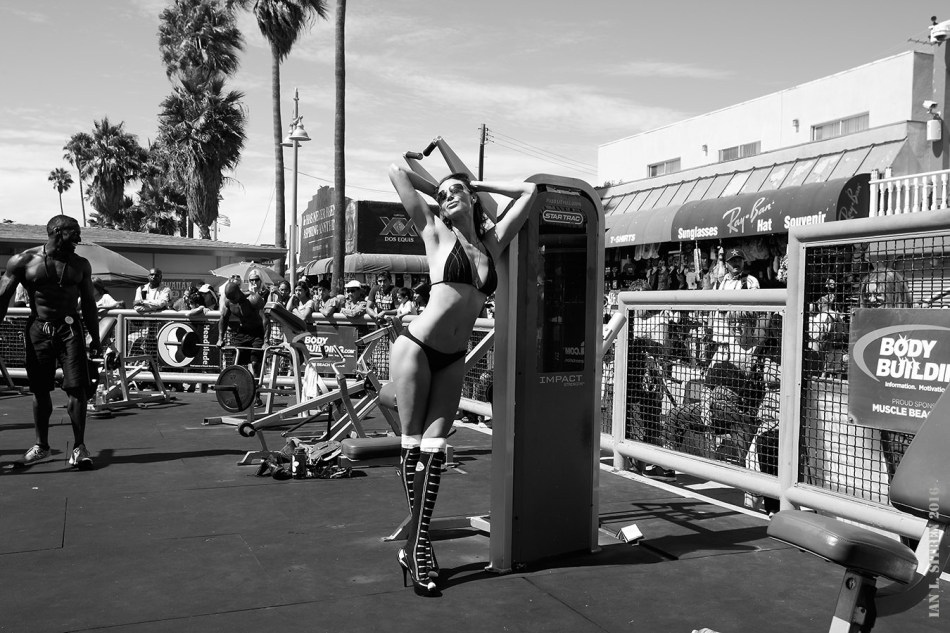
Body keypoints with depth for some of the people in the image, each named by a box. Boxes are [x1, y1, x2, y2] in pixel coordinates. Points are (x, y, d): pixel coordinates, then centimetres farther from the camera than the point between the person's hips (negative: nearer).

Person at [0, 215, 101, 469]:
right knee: (40, 390, 8)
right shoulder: (23, 261, -2)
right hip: (38, 330, -1)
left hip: (69, 329, 1)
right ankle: (41, 445, 24)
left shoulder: (80, 265, 6)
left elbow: (88, 304, 12)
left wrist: (95, 337, 10)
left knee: (76, 388, -8)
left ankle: (79, 447, -1)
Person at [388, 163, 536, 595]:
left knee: (434, 447, 2)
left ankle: (416, 544, 8)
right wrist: (434, 190, 13)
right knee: (413, 444, 1)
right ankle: (417, 541, 10)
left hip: (452, 360, 4)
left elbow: (528, 191, 16)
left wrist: (477, 184, 17)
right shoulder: (436, 233, 0)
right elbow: (397, 171, 0)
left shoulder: (492, 241, 9)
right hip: (416, 348, -3)